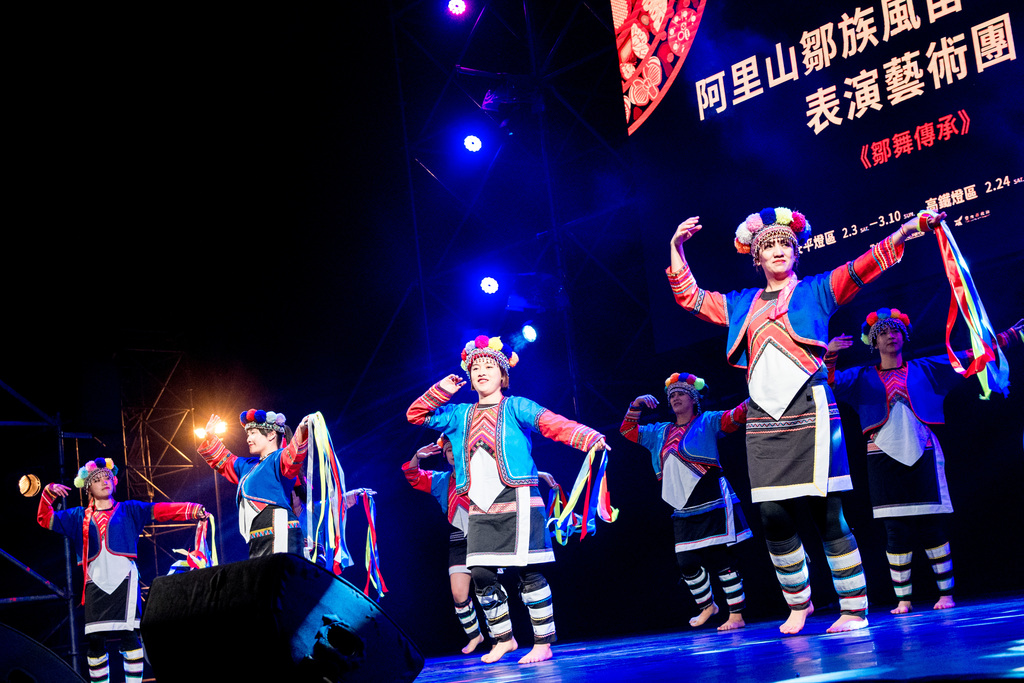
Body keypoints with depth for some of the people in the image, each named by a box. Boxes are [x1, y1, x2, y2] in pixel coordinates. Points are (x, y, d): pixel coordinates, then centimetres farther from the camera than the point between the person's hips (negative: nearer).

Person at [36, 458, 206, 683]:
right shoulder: (80, 517, 18)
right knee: (94, 641, -1)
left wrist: (192, 510, -12)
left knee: (128, 635, -9)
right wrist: (48, 493, 2)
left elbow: (159, 510, 1)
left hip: (123, 581, -2)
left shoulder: (128, 510, 13)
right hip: (95, 584, 2)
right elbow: (45, 519, 19)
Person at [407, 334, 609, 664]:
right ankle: (504, 638, 19)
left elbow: (553, 424, -10)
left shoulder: (515, 407, 3)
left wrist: (588, 437, -27)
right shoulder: (460, 415, 18)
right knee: (481, 575, 2)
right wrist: (442, 390, 7)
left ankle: (543, 643, 2)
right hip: (481, 508, 5)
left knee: (528, 572, -6)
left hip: (517, 501, -5)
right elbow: (416, 414, 21)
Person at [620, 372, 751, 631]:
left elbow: (736, 415, -10)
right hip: (683, 512, 6)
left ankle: (736, 614, 0)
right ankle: (707, 605, 29)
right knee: (687, 563, 6)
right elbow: (628, 430, 24)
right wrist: (636, 405, 9)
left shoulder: (707, 422, 3)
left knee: (720, 559, -7)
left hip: (712, 506, -6)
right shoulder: (660, 432, 19)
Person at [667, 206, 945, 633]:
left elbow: (866, 265, 0)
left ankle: (854, 608, 1)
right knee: (773, 517, -1)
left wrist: (914, 225, -10)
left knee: (827, 514, -7)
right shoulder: (742, 305, 20)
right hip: (763, 422, 4)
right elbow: (689, 297, 25)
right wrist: (676, 247, 17)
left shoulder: (816, 291, 10)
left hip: (808, 416, -3)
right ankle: (798, 602, 18)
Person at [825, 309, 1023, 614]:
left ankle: (946, 593, 6)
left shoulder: (924, 369, 13)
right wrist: (829, 356, -21)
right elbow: (829, 382, -1)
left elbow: (972, 356, 12)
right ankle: (903, 599, 2)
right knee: (896, 530, -3)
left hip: (922, 453, 0)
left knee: (931, 526, -2)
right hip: (884, 456, 0)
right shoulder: (862, 378, 11)